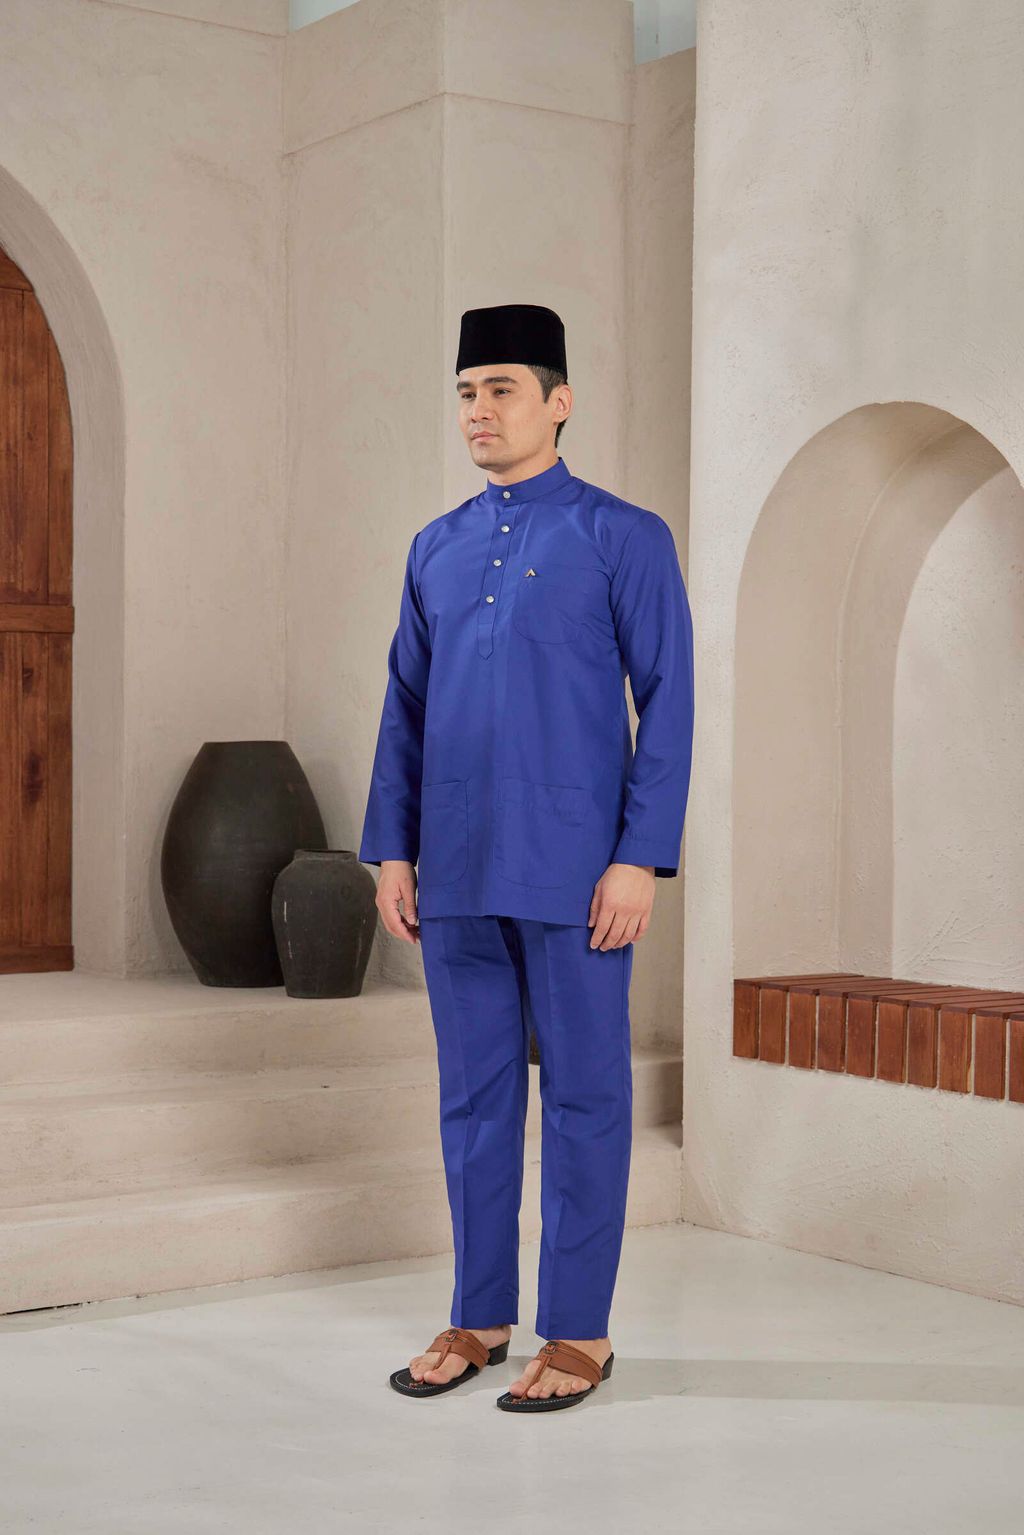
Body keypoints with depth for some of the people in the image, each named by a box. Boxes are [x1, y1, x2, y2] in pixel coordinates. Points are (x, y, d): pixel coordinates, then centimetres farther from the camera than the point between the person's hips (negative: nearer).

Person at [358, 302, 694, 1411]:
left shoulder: (625, 538, -2)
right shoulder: (436, 549, 13)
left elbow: (667, 704, -6)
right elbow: (404, 708, 15)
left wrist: (640, 859, -12)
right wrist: (390, 848, 8)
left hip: (572, 876, -5)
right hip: (458, 874, 5)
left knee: (583, 1098, 3)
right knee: (473, 1096, 11)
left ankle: (578, 1331, 13)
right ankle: (479, 1317, 23)